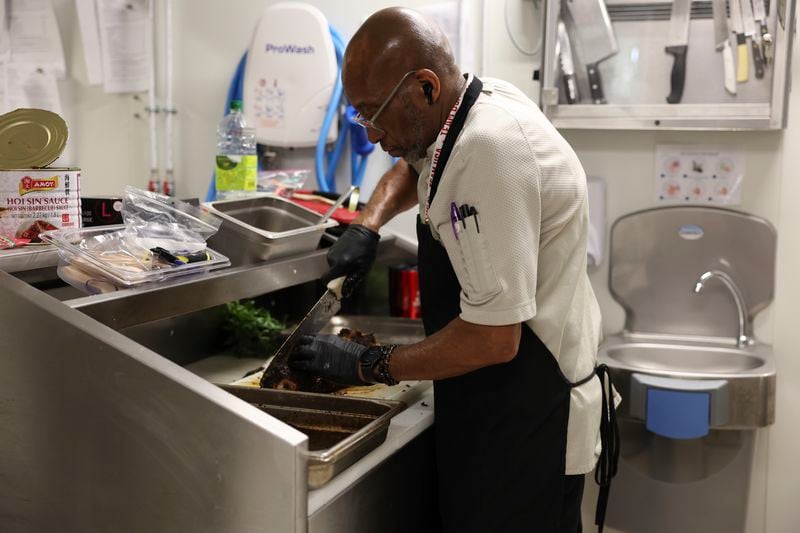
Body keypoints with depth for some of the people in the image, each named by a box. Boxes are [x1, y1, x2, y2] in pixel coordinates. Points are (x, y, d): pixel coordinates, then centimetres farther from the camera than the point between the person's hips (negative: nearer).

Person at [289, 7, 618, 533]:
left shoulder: (490, 152, -30)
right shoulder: (480, 99, -1)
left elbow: (492, 339, -29)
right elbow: (413, 165, 23)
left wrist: (368, 365, -16)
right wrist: (366, 227, 5)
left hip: (527, 417, -9)